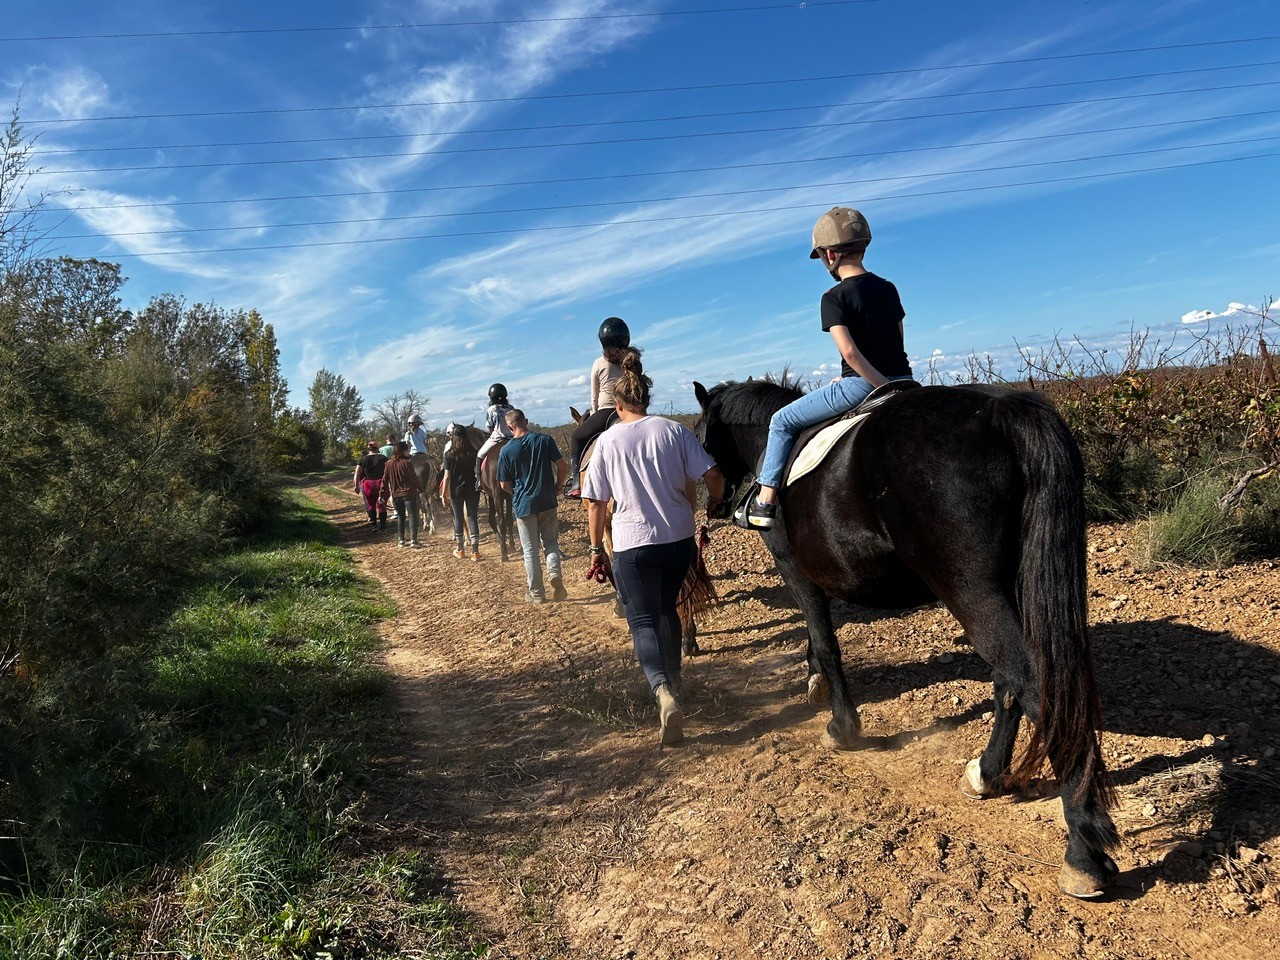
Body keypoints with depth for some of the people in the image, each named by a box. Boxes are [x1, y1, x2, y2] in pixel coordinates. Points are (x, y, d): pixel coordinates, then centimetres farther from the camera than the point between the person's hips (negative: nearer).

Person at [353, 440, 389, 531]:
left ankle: (373, 524, 13)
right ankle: (382, 525, 5)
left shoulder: (363, 459, 3)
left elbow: (357, 473, -2)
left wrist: (357, 486, 3)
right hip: (381, 484, 0)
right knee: (382, 505, 5)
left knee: (370, 504, 15)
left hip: (368, 485, 0)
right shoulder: (383, 458, 4)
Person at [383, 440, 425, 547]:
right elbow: (414, 478, -13)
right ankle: (413, 540, -9)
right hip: (409, 493, -5)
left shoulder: (389, 464, 3)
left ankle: (401, 540, 18)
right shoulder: (407, 463, -13)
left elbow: (385, 480, 7)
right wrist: (421, 489, -1)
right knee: (412, 516, -2)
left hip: (396, 494, 5)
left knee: (400, 517, 16)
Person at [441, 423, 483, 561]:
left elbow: (447, 476, -9)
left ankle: (459, 550, 21)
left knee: (458, 518, 11)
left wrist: (444, 495, -4)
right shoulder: (474, 453, -4)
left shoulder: (449, 454, -9)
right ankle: (475, 551, 4)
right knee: (473, 518, 5)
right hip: (472, 490, 1)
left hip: (456, 491, -1)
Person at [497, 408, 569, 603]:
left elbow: (504, 485, -1)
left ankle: (536, 593, 15)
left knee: (530, 550, 10)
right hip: (547, 502, 1)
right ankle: (555, 572, -7)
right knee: (550, 541, 18)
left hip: (523, 505, -1)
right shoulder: (545, 440, -5)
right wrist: (557, 486, 9)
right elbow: (563, 467, -6)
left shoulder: (506, 450, -7)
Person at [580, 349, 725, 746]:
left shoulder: (607, 440, -3)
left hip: (633, 544, -3)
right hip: (680, 538, 3)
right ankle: (674, 679, 36)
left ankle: (662, 688, -21)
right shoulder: (674, 430, 1)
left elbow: (595, 503, -2)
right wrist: (712, 506, 16)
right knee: (667, 609, 24)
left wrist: (596, 549, 7)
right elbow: (713, 476, -4)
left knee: (643, 620, 3)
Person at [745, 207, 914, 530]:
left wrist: (883, 386, -19)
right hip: (903, 380, 7)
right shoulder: (888, 289, 11)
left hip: (861, 385, -7)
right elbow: (897, 343, 17)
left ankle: (765, 501, 2)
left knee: (783, 421, 6)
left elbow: (849, 352, -22)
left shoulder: (834, 297, -10)